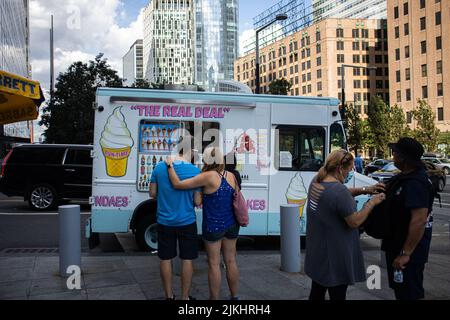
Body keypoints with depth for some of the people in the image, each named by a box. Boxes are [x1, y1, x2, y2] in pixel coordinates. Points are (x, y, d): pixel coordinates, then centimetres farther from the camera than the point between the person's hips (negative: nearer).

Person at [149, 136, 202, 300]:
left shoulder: (160, 167, -6)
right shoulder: (195, 171, -13)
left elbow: (153, 193, 3)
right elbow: (197, 202, -9)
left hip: (164, 221, 2)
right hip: (187, 222, -2)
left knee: (166, 259, 13)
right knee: (187, 259, 10)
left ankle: (169, 296, 24)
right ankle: (185, 297, 19)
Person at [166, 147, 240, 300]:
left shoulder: (208, 177, -18)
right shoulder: (231, 176, 0)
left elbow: (178, 184, -19)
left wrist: (170, 166, -7)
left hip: (213, 226, -6)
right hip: (231, 225, 6)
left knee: (214, 264, 5)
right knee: (231, 261, 16)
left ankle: (214, 298, 14)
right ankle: (234, 296, 28)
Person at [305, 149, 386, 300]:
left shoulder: (316, 181, 1)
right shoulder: (339, 190, -27)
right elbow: (355, 222, -19)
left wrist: (364, 190, 5)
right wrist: (371, 203, -7)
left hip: (316, 250, 9)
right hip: (334, 256, -9)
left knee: (316, 292, 21)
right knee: (337, 294, 7)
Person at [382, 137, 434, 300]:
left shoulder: (415, 183, -26)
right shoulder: (407, 176, 8)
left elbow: (419, 220, -31)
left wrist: (405, 253, -29)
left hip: (409, 250, -10)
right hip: (397, 244, 10)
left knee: (409, 293, 2)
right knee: (400, 289, 23)